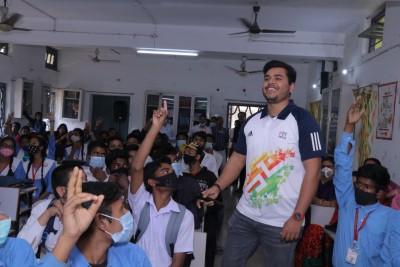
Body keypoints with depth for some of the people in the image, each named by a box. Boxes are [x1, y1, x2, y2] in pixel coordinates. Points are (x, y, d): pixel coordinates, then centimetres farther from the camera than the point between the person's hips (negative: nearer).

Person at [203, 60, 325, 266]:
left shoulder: (303, 121, -10)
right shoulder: (251, 122, 7)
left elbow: (312, 171, -14)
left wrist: (297, 217, -18)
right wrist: (218, 187, -1)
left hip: (281, 223, -5)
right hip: (244, 215, 5)